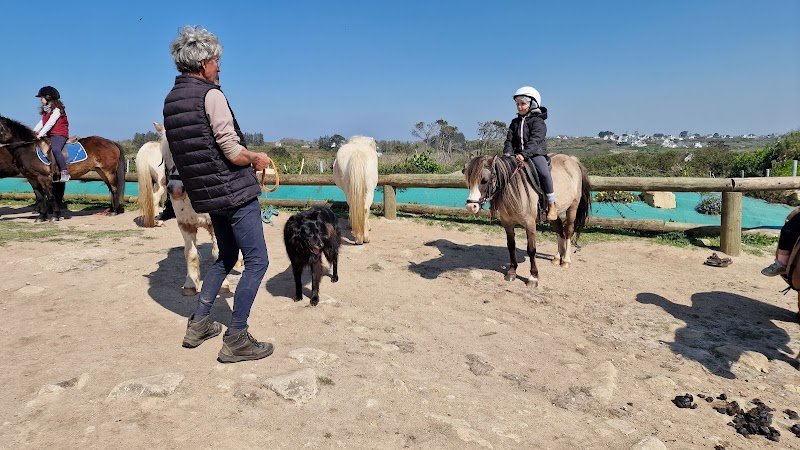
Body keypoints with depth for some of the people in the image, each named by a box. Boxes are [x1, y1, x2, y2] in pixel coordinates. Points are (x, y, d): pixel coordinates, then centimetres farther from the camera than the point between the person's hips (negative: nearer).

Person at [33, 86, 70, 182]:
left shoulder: (57, 109, -11)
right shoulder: (46, 110, 17)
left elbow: (50, 123, -17)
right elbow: (42, 122, 16)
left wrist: (41, 134, -19)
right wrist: (35, 131, 3)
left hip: (59, 134, -11)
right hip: (50, 135, 11)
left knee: (55, 149, -32)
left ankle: (65, 173, -34)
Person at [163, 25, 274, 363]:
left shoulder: (171, 100, 10)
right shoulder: (211, 95, -15)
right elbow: (234, 153, -20)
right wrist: (257, 159, 0)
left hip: (206, 193, 9)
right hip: (234, 190, -8)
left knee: (227, 256, 23)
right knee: (257, 261, 0)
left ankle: (198, 324, 27)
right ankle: (235, 340, 3)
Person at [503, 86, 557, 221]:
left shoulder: (538, 121, -3)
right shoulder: (515, 122, 16)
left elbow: (534, 140, -17)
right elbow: (509, 140, 9)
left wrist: (524, 154, -31)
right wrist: (508, 152, -12)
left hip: (536, 154, -6)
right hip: (518, 155, 6)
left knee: (544, 172, -30)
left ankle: (551, 205, -19)